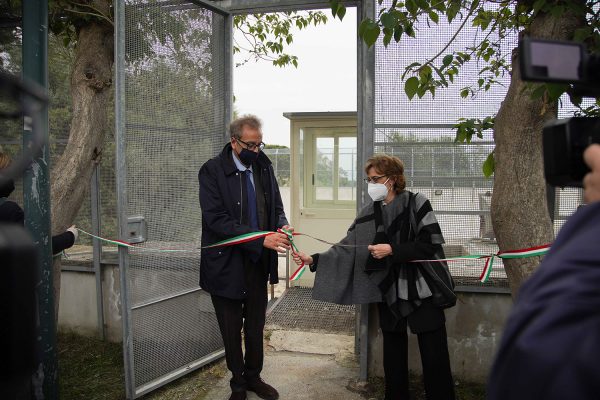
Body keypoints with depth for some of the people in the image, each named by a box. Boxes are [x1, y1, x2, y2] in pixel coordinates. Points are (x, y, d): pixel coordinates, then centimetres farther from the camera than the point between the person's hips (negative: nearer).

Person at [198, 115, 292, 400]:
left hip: (259, 262, 4)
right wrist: (261, 239, -28)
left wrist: (282, 226, -13)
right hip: (227, 264, -4)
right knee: (232, 329, 13)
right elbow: (217, 219, -22)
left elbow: (276, 207, 10)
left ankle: (254, 377, 38)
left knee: (256, 326, 17)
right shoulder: (212, 171, -14)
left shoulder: (264, 166, 3)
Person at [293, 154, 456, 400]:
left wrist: (392, 250, -18)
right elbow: (348, 247, 0)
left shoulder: (416, 204, -7)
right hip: (389, 292, 4)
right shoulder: (369, 213, 4)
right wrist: (314, 260, -10)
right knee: (393, 354, 13)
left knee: (434, 356, 1)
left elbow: (430, 244, -11)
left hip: (423, 290, -3)